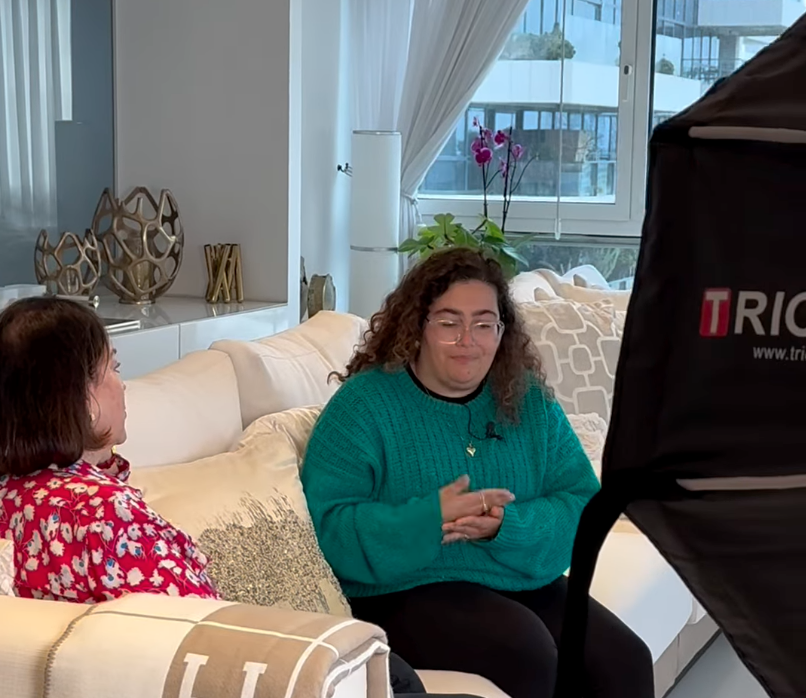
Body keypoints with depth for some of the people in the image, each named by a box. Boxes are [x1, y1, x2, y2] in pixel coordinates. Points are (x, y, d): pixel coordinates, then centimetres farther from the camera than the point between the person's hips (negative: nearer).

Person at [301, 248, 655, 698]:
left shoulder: (530, 400, 6)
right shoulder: (364, 404, -7)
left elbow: (584, 504, -1)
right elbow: (328, 527, -15)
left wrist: (507, 525, -21)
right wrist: (429, 518, -28)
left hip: (526, 585, 5)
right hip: (407, 592, -4)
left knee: (625, 661, -17)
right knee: (526, 651, -28)